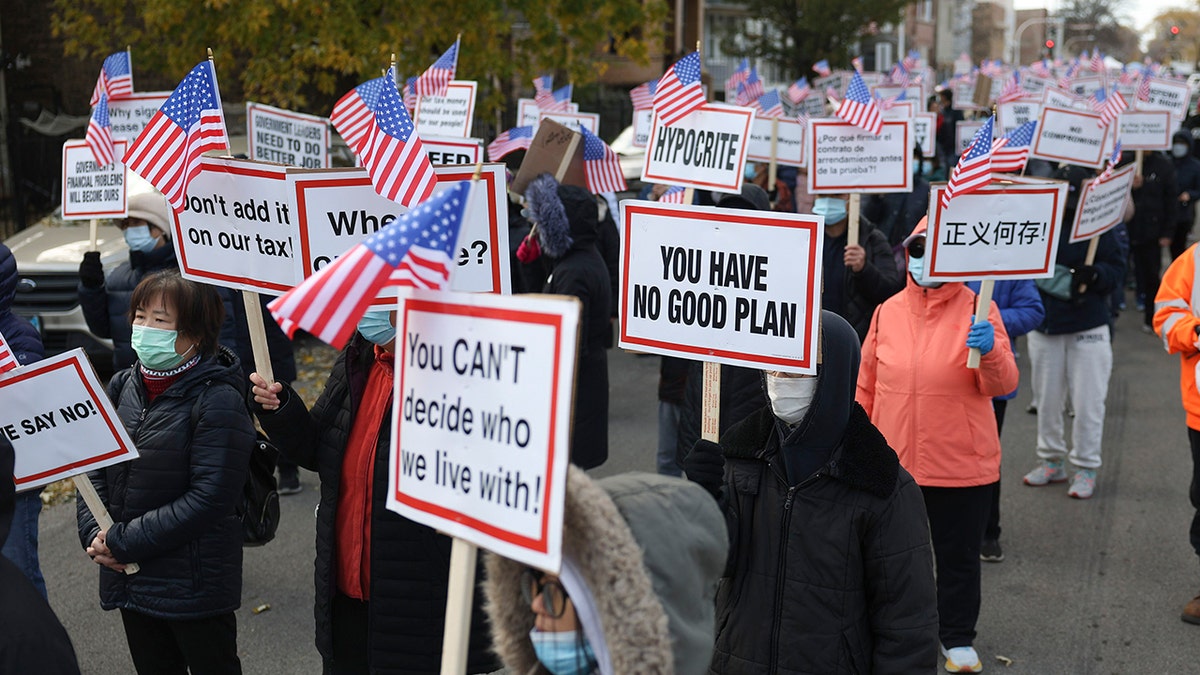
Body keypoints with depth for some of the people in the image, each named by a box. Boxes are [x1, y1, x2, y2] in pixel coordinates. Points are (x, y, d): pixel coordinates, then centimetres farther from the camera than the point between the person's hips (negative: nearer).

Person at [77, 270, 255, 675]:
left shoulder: (217, 400, -16)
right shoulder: (122, 387, 5)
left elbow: (209, 497, -21)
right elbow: (94, 469, 10)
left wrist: (122, 542, -19)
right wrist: (93, 533, -7)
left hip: (195, 585, -6)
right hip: (130, 579, 6)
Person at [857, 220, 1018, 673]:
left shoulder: (977, 310, -5)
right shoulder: (888, 312, 3)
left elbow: (1003, 384, -12)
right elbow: (866, 386, 11)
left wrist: (989, 351, -32)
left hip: (961, 464, -2)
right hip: (894, 462, 3)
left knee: (959, 555, 11)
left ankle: (957, 637, 27)